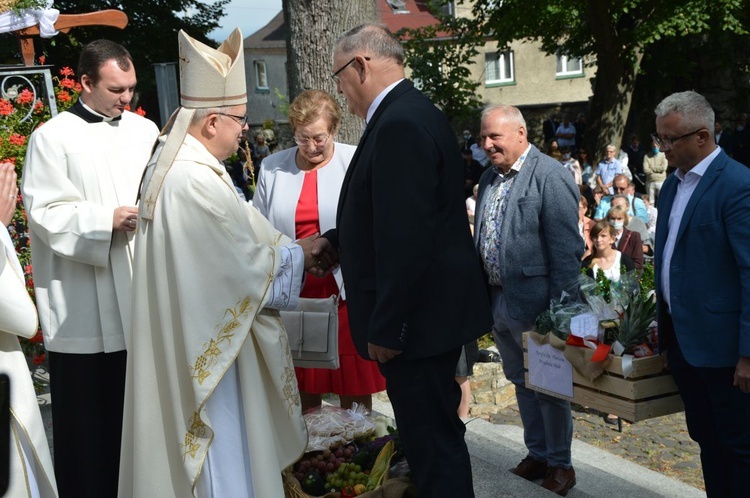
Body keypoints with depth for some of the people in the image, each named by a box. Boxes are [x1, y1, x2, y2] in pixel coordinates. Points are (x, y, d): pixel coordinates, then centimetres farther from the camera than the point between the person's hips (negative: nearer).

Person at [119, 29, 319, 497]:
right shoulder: (196, 181, -26)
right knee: (221, 446, 6)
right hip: (206, 346, -10)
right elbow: (247, 261, -19)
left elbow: (238, 232, 10)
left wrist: (288, 248, 4)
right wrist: (296, 255, -3)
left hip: (187, 335, 10)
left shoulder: (175, 162, 5)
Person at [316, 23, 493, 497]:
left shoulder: (401, 123, -21)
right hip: (432, 310, 10)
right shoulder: (413, 112, 11)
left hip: (417, 316, -10)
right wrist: (331, 240, 24)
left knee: (433, 443, 2)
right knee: (435, 435, 23)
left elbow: (406, 238, -26)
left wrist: (386, 328, -20)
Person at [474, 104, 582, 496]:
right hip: (498, 301, 8)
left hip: (534, 303, -7)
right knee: (521, 383, 19)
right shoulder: (489, 178, 10)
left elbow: (566, 247, -18)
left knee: (548, 386, 7)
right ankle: (537, 455, 35)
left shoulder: (550, 176, -15)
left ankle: (560, 465, 24)